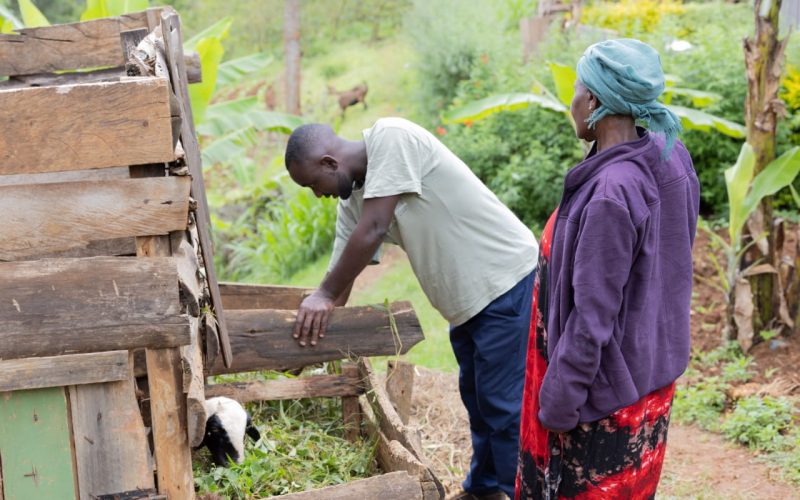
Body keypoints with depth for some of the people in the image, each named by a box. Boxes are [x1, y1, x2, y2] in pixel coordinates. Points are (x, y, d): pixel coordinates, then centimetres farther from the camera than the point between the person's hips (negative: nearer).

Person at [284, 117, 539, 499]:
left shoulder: (391, 137, -20)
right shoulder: (352, 200, 5)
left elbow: (373, 231, -26)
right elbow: (342, 271, 11)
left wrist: (324, 296, -18)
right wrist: (306, 338, 9)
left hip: (508, 281, -9)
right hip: (470, 294, 9)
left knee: (506, 404, -6)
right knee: (478, 398, 20)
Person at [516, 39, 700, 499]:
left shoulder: (611, 195, -31)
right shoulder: (669, 158, -6)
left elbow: (592, 317, -26)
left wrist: (560, 402, -15)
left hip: (608, 384, -8)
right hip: (651, 368, 8)